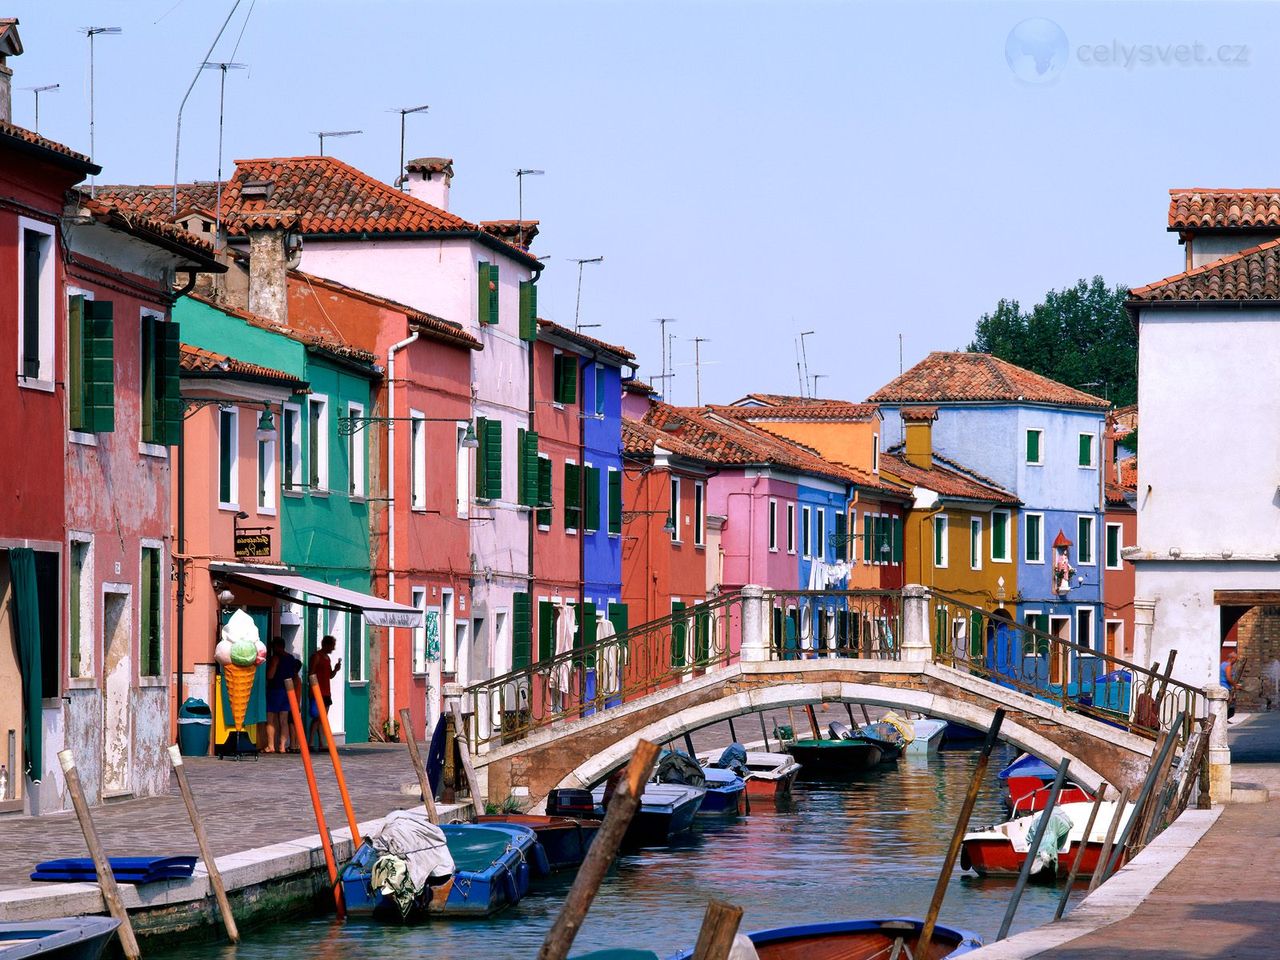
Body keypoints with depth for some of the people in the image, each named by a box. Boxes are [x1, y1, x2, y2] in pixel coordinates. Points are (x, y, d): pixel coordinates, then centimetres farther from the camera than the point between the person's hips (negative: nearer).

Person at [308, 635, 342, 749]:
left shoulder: (327, 658, 18)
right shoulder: (316, 656, -7)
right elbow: (311, 674, -12)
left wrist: (335, 670, 4)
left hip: (326, 693, 9)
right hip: (317, 693, -9)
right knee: (317, 718, -13)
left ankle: (321, 744, 6)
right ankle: (310, 743, -13)